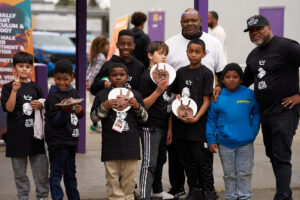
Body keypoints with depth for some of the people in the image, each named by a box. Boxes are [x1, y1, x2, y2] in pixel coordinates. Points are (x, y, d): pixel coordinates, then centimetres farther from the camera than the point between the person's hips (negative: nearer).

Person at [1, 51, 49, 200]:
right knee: (20, 172, 6)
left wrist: (40, 106, -5)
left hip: (35, 134, 2)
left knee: (41, 170, 2)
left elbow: (44, 109, 18)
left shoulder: (35, 87, 10)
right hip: (17, 136, -2)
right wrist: (15, 90, -24)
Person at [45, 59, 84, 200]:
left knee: (70, 172, 18)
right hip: (57, 141, -7)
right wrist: (65, 109, -31)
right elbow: (56, 121, -16)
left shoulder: (73, 93, 9)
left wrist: (80, 112, -2)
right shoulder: (53, 96, -12)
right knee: (56, 173, -3)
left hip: (70, 140, 7)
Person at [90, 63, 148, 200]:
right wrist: (104, 107, -13)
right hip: (110, 146, -1)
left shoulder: (135, 95, 9)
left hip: (130, 145, 1)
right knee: (113, 179, 1)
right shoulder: (102, 95, 4)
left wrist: (138, 107, -8)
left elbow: (144, 119, 11)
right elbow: (94, 118, 3)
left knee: (129, 178, 7)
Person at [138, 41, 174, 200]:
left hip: (163, 126, 8)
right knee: (149, 163, -10)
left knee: (160, 160, 18)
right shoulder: (147, 77, -11)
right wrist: (157, 91, -29)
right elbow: (144, 105, -15)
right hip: (150, 127, -8)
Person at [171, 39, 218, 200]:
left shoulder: (206, 73, -4)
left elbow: (206, 101, -7)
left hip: (198, 125, -5)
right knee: (187, 160, 11)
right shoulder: (181, 72, 11)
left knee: (203, 159, 0)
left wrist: (196, 118, -19)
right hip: (180, 123, 5)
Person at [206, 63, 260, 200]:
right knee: (229, 175, 12)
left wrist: (253, 131, -4)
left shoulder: (249, 94, -4)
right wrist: (211, 140, -3)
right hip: (224, 143, 1)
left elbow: (256, 113, 6)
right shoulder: (217, 96, -2)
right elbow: (211, 120, 2)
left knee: (244, 173, 8)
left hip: (245, 142, -1)